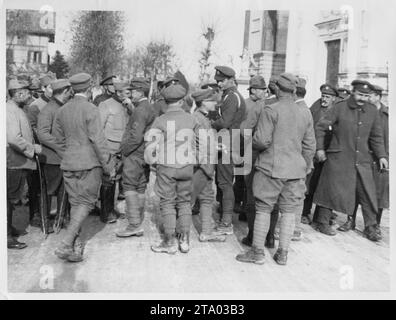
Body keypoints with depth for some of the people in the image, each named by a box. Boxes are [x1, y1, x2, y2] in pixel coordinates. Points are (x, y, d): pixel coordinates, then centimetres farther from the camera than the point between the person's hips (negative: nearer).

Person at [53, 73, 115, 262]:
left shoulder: (62, 110, 7)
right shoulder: (90, 110, -13)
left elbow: (58, 138, 13)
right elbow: (98, 141, -15)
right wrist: (109, 166, -9)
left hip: (68, 163, 6)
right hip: (90, 163, -6)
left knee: (75, 202, 13)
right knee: (86, 202, 1)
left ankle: (75, 246, 16)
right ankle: (66, 244, -8)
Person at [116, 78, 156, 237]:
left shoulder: (140, 110, -15)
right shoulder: (150, 108, 16)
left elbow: (136, 137, -22)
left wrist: (124, 150, -11)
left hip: (134, 154, -10)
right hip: (144, 155, 10)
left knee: (130, 187, -6)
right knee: (140, 189, 11)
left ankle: (134, 224, -6)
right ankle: (138, 225, 16)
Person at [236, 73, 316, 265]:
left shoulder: (271, 110, -10)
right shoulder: (306, 113, 8)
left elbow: (262, 140, -15)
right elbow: (309, 146, 12)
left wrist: (253, 142, 8)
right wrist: (305, 168, 22)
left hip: (271, 168, -4)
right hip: (296, 169, 5)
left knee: (263, 209, 5)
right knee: (289, 211, 10)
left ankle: (257, 252, 12)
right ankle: (282, 253, 17)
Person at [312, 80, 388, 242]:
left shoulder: (372, 111, 6)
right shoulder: (340, 108, -6)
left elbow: (376, 136, 15)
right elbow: (320, 127, -2)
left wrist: (381, 155, 8)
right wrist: (319, 148, -5)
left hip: (363, 159, 4)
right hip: (339, 158, -4)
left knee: (368, 193, 5)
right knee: (331, 189, 1)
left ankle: (370, 227, 18)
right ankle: (322, 222, 17)